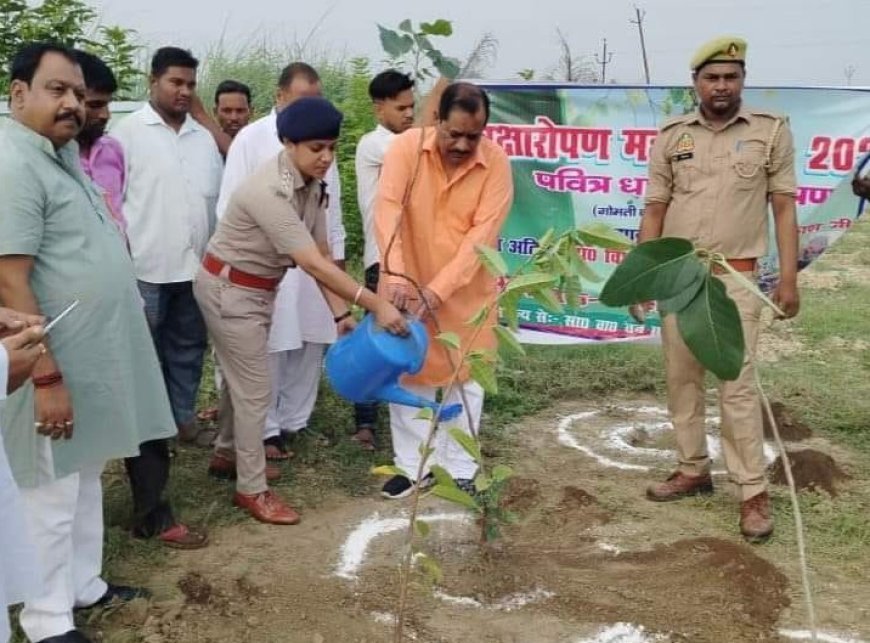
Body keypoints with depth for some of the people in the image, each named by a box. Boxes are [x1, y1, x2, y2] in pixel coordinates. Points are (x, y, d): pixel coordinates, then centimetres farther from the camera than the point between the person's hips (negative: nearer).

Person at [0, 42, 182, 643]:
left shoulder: (63, 154, 11)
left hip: (92, 358, 10)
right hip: (56, 366, -9)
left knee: (86, 478, 20)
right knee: (53, 493, 4)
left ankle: (84, 586, 36)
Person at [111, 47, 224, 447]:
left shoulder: (204, 137, 12)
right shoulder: (128, 132, -3)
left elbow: (217, 198, 14)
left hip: (196, 265, 5)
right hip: (146, 266, -5)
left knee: (189, 347, 13)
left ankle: (184, 419, 25)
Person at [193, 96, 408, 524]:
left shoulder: (312, 184, -5)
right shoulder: (270, 192, -33)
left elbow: (322, 253, -4)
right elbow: (312, 263, -36)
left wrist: (341, 313, -11)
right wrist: (376, 305, -37)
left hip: (260, 289, 8)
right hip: (229, 289, -8)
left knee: (242, 376, 22)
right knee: (255, 388, -1)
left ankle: (228, 450, 44)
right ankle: (251, 489, 14)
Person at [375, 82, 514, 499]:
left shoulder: (496, 163, -15)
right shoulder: (407, 146, -13)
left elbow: (481, 235, -20)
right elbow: (388, 209, -23)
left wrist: (438, 290, -27)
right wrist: (395, 274, -36)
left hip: (465, 289, 0)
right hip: (408, 281, 1)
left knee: (465, 377, 8)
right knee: (408, 373, 9)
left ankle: (460, 470, 23)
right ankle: (413, 465, 23)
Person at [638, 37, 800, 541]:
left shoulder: (772, 130, 0)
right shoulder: (672, 136, 5)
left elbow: (784, 207, 1)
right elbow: (655, 211, 7)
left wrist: (789, 278, -5)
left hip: (735, 277, -3)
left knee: (738, 385, -6)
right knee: (682, 379, 10)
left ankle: (755, 492, 3)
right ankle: (694, 470, 24)